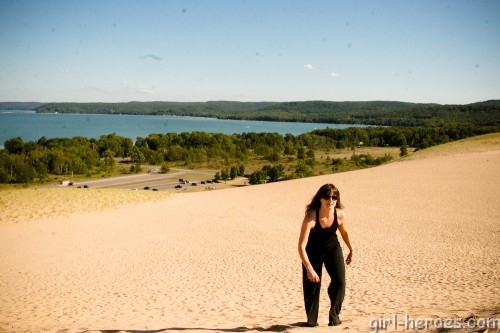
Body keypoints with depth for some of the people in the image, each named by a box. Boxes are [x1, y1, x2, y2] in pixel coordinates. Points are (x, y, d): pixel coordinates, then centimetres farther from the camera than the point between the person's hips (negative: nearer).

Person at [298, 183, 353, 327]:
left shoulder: (340, 215, -23)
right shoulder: (311, 217, -35)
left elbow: (344, 232, 2)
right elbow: (301, 246, -36)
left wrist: (351, 250, 15)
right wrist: (309, 269, -45)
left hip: (332, 249, 2)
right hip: (313, 251, -2)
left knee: (339, 281, -13)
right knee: (311, 284, -1)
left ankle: (334, 315, 10)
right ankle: (311, 319, 22)